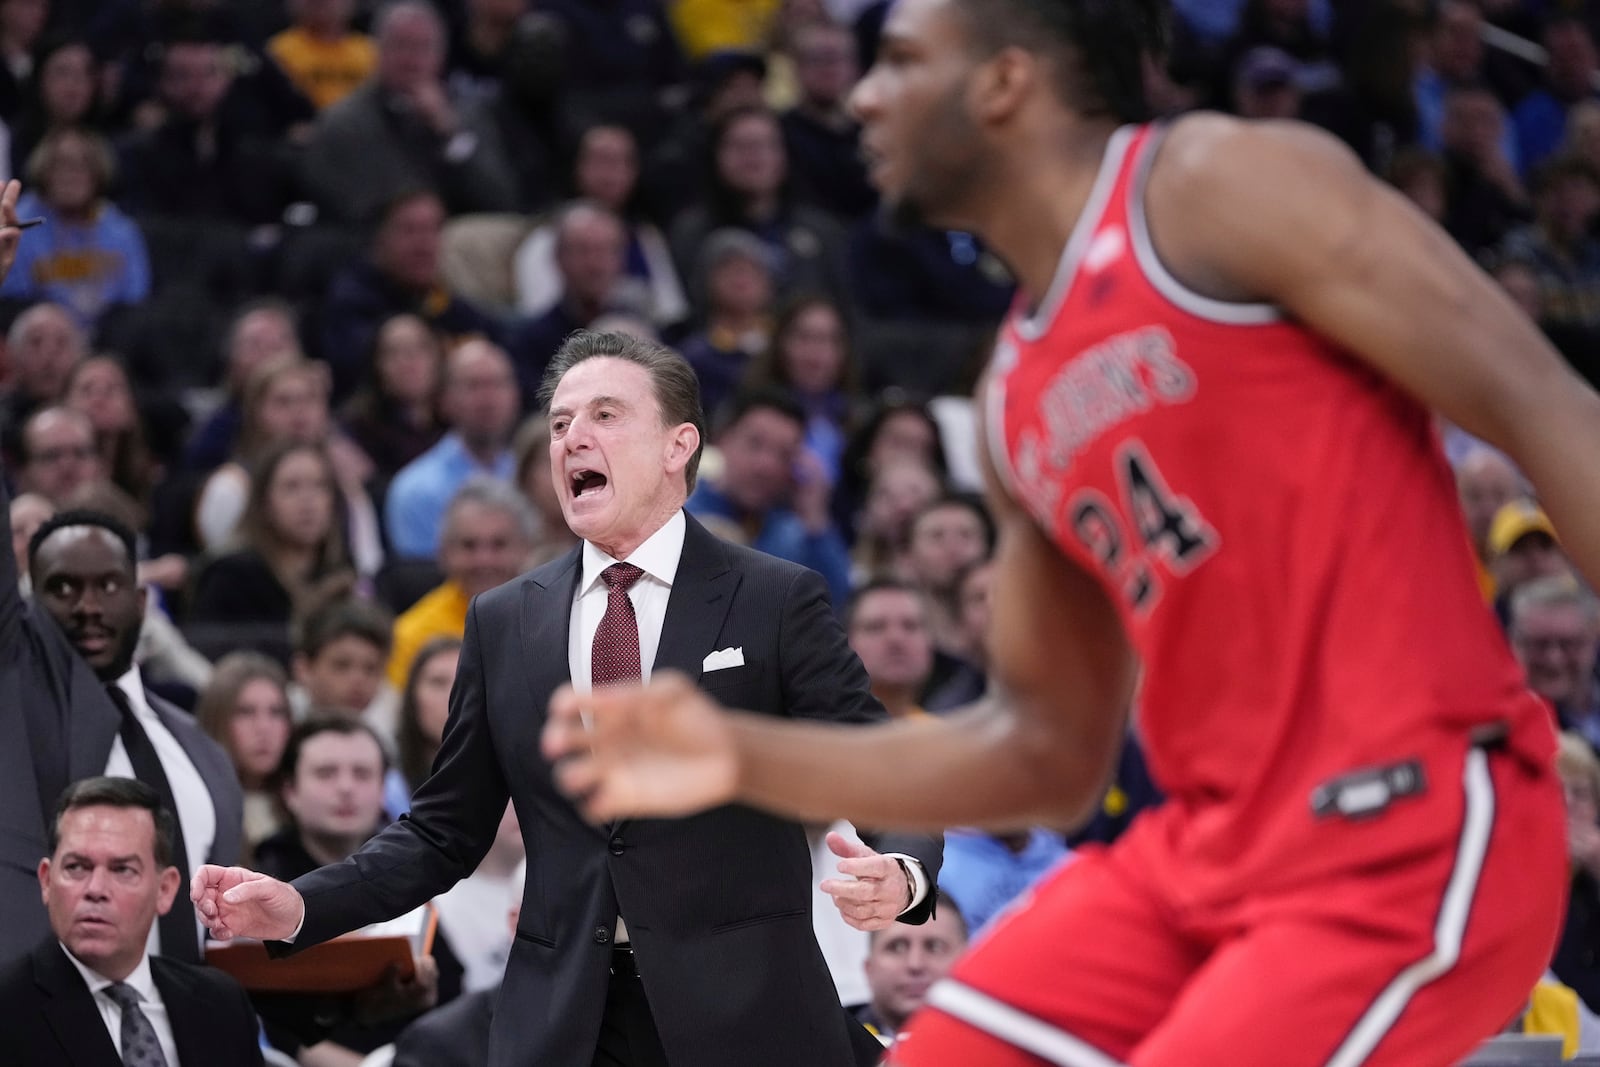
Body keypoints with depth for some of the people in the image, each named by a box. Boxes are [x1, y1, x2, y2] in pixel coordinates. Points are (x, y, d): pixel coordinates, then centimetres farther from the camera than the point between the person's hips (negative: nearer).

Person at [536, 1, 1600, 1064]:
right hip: (1206, 846, 8)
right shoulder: (1021, 396, 17)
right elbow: (1050, 750, 20)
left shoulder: (1220, 188, -6)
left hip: (1404, 839, -8)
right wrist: (749, 756, 12)